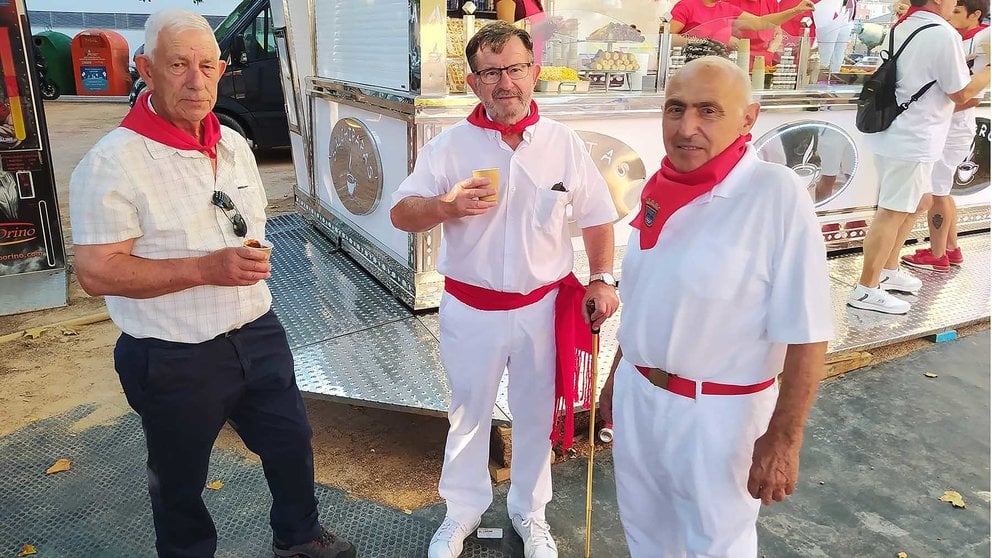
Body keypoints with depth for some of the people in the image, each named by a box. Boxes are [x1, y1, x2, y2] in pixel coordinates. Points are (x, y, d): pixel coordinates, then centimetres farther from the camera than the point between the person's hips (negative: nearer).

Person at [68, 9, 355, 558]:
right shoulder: (111, 163, -18)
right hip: (174, 361, -6)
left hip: (258, 337, 7)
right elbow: (96, 272, -21)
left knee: (292, 445, 21)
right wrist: (205, 269, -28)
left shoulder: (234, 145, 5)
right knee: (179, 481, 15)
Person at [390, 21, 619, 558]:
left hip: (543, 306, 1)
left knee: (536, 414, 16)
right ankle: (462, 511, 39)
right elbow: (401, 213, -6)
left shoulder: (564, 143, -2)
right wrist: (446, 206, -25)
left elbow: (596, 217, 7)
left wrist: (602, 279, -2)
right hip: (470, 308, 0)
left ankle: (529, 511, 40)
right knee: (468, 413, 15)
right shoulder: (448, 145, -6)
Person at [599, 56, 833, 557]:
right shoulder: (660, 187, -1)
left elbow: (806, 331, -20)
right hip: (636, 395, 6)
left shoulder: (778, 194, -21)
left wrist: (784, 438, -19)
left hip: (718, 411, -6)